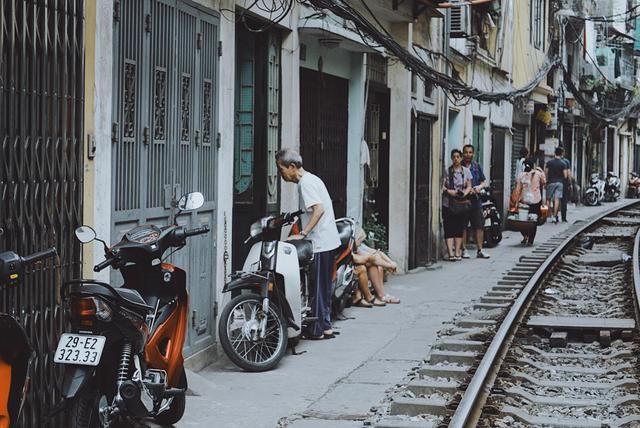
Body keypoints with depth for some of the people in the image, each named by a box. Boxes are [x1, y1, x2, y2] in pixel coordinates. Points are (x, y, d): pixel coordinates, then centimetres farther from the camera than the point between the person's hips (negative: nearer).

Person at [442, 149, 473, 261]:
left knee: (459, 229, 5)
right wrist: (448, 191, -20)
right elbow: (442, 185, 0)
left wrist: (465, 193, -12)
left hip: (462, 203, 2)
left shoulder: (466, 171, 10)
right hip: (448, 204, -2)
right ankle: (451, 253, -13)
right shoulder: (447, 171, 4)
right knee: (449, 229, -8)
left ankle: (457, 252, 10)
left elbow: (469, 186, 8)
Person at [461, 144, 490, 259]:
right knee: (463, 226, 0)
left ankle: (479, 250, 9)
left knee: (479, 225, 3)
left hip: (476, 200, 4)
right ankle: (464, 250, 9)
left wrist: (480, 186, -4)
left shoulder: (476, 166, 13)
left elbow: (484, 181, 18)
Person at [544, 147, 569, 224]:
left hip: (550, 182, 1)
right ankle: (554, 217, -12)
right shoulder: (563, 163, -3)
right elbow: (565, 175, -5)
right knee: (557, 199, -5)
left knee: (548, 199, 11)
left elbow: (545, 173, 2)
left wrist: (546, 181, 14)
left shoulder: (549, 162, 1)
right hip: (559, 182, -1)